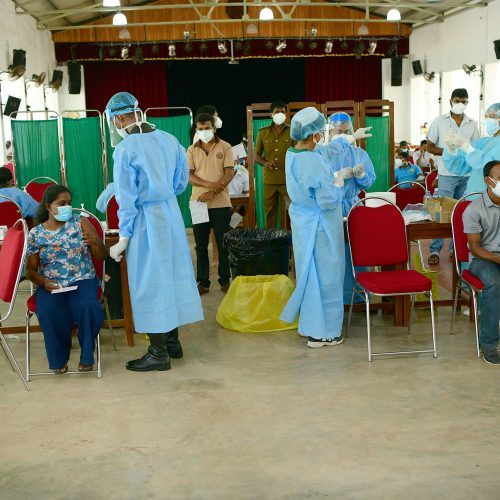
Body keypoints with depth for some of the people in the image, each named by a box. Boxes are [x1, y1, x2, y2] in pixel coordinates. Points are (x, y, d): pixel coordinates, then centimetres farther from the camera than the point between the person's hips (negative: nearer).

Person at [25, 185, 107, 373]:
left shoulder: (81, 222, 4)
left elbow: (102, 256, 2)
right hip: (51, 285, 1)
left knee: (87, 306, -33)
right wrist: (42, 282, -12)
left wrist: (97, 243, -21)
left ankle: (87, 356, -9)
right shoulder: (36, 234, 5)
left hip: (82, 280, 0)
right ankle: (59, 358, -6)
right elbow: (30, 269, 10)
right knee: (48, 311, -31)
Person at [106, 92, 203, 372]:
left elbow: (127, 198, -13)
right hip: (171, 212, 7)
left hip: (145, 219, -6)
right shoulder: (169, 140, 4)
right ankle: (173, 342, 26)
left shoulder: (125, 149, -14)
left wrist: (123, 238, -7)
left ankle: (159, 354, 8)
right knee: (173, 275, 14)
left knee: (150, 283, 1)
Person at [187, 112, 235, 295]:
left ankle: (225, 280, 14)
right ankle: (203, 282, 13)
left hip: (221, 203, -2)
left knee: (223, 244, 3)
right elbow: (188, 175, -2)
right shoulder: (192, 150, 7)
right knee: (201, 245, 5)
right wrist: (209, 184, -18)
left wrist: (212, 192, -17)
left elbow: (229, 174, -6)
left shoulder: (225, 148, 2)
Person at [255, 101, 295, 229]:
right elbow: (257, 155, 12)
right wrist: (265, 163, -9)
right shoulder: (263, 132, 8)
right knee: (269, 211, 6)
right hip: (269, 179, 2)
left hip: (287, 179, -2)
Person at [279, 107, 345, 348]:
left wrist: (332, 177, 17)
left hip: (302, 221, 9)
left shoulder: (291, 155, 2)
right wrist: (338, 184, -6)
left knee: (309, 273, 19)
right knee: (324, 275, 4)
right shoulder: (314, 162, -26)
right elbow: (328, 201, -23)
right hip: (319, 226, -9)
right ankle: (321, 332, 14)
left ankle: (308, 323, 31)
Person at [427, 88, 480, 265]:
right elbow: (429, 147, 2)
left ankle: (456, 247, 17)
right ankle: (435, 250, -3)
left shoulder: (472, 124, 10)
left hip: (467, 175, 4)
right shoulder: (439, 121, 2)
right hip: (447, 174, -3)